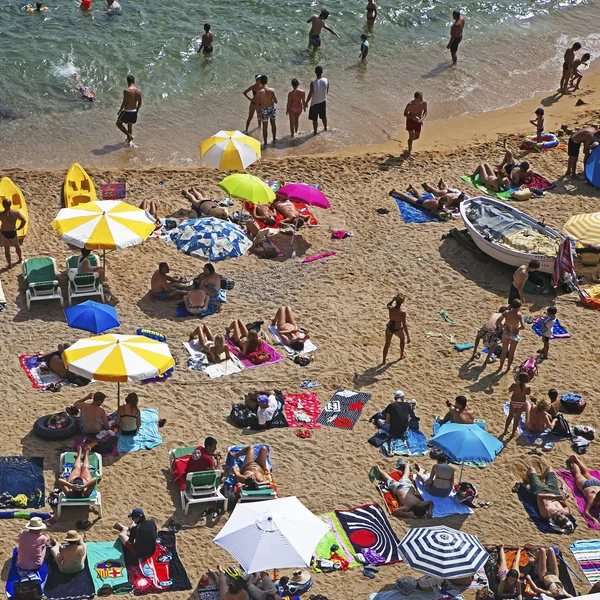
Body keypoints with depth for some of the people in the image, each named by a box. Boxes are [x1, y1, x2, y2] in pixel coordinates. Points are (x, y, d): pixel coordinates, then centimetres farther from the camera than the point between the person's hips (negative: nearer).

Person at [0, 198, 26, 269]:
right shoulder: (15, 213, -16)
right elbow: (24, 221, -15)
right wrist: (19, 228, -2)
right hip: (13, 232, 2)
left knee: (6, 249, 18)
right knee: (17, 246, 30)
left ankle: (9, 264, 27)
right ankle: (20, 258, 51)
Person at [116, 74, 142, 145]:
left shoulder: (126, 91, -20)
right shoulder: (138, 91, -3)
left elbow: (124, 103, -19)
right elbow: (140, 103, 5)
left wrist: (119, 110, -5)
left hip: (127, 111, -6)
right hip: (134, 112, 6)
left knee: (119, 123, 16)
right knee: (130, 125, 25)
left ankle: (129, 136, 5)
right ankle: (128, 140, 38)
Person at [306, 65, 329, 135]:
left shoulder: (313, 83, -28)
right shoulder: (326, 80, -16)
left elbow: (310, 94, -20)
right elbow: (327, 91, 1)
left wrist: (306, 103, -5)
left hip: (315, 103, -4)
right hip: (323, 102, 4)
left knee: (315, 119, 14)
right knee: (323, 116, 27)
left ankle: (315, 132, 28)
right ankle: (325, 128, 46)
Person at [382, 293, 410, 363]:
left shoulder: (390, 308, -19)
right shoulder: (403, 312, -28)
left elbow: (388, 305, 10)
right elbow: (404, 325, -24)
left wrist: (393, 299, -6)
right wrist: (408, 336, -17)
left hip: (389, 328, 2)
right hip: (398, 329, -2)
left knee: (387, 344, 19)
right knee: (403, 338, 32)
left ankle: (384, 360, 28)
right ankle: (402, 355, 48)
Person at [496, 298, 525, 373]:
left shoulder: (506, 312, -14)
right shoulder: (519, 315, -21)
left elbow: (498, 321, -17)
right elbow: (523, 326, -27)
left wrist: (499, 326, 2)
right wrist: (518, 328, -7)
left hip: (506, 334, 2)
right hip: (514, 335, -2)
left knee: (504, 351, 20)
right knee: (511, 352, 18)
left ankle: (500, 367, 31)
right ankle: (508, 368, 31)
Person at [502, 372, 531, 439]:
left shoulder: (515, 384, -22)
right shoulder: (527, 387, -20)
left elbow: (510, 390, -4)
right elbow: (528, 393, 0)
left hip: (514, 402, 0)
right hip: (522, 403, 0)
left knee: (510, 416, 21)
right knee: (517, 418, 14)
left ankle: (505, 431, 35)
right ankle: (513, 433, 24)